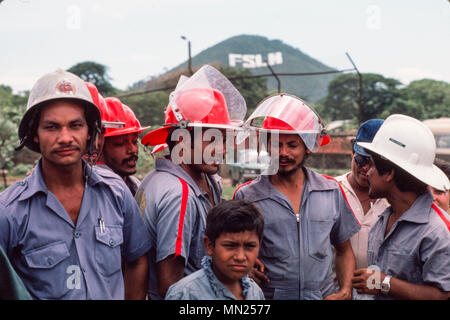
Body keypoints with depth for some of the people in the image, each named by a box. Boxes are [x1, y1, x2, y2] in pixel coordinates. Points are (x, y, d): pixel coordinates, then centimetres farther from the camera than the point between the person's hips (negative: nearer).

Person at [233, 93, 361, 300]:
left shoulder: (332, 191, 3)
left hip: (323, 294, 2)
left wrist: (345, 291, -1)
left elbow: (344, 251, 12)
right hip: (269, 295, -2)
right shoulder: (246, 196, -5)